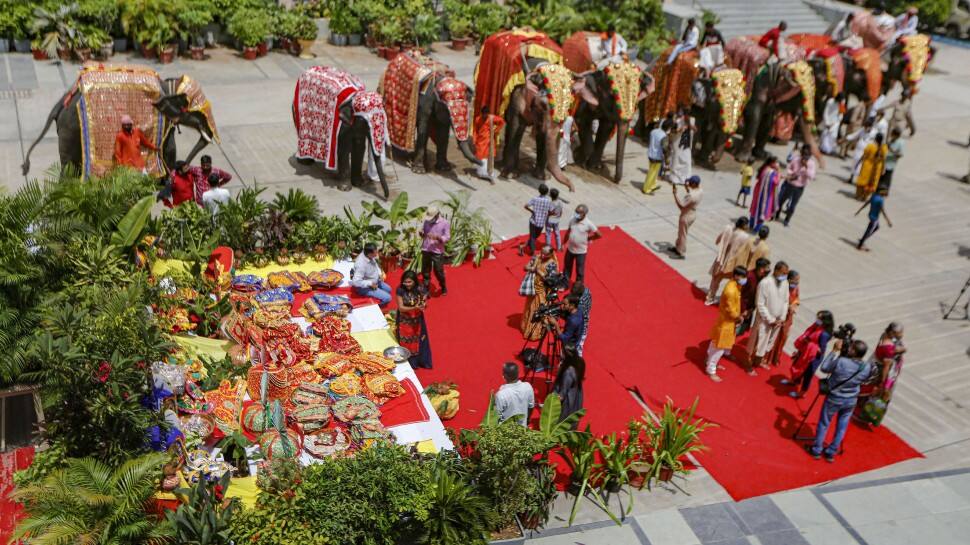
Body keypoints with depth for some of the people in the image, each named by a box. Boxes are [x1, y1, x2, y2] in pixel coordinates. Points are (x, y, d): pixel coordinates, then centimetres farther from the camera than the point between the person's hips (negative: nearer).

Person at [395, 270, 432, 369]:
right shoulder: (400, 290, -19)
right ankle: (408, 363, 27)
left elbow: (424, 304, -5)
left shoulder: (420, 289, -14)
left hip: (417, 320, 1)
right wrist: (414, 308, -33)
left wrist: (423, 304, -30)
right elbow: (401, 308, -19)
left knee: (418, 341, 14)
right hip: (404, 321, -1)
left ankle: (421, 361, 32)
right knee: (406, 343, 10)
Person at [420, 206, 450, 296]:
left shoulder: (445, 223, -7)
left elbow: (447, 238, -10)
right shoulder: (426, 221, 5)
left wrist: (437, 237, -28)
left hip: (438, 252, -4)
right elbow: (422, 233, 14)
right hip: (426, 250, 4)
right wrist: (421, 233, -10)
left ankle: (443, 288, 30)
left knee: (438, 272, 5)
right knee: (425, 272, 9)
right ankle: (426, 291, 20)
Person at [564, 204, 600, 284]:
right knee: (567, 267, 20)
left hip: (581, 251, -5)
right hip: (570, 249, 5)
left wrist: (588, 238, -4)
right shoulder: (572, 220, -6)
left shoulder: (588, 224, -20)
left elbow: (599, 235, -11)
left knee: (580, 271, 10)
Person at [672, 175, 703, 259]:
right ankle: (678, 247, 44)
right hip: (693, 214, 9)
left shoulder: (691, 195, -34)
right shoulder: (700, 191, -5)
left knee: (682, 234, 9)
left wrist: (675, 193, -28)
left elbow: (681, 205, -31)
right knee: (681, 232, 26)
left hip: (686, 216, -9)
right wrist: (687, 189, 5)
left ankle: (681, 253, 24)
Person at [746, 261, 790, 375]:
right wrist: (770, 320, -19)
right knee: (758, 343, 5)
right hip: (765, 320, -6)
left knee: (769, 342, 21)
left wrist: (782, 318, -3)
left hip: (778, 320, 7)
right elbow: (760, 304, -21)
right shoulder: (765, 283, -24)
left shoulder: (785, 283, -4)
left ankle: (759, 361, 40)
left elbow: (785, 301, 6)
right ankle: (750, 366, 20)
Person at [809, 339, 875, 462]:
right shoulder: (867, 368, -14)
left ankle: (816, 450, 26)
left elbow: (824, 368, -11)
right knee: (841, 427, 18)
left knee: (824, 424, 15)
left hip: (834, 398, -3)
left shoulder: (841, 361, -28)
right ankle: (831, 453, 29)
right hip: (851, 401, 3)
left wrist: (835, 351, -9)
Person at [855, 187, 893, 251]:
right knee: (868, 232, 7)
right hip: (874, 217, -9)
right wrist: (888, 221, -18)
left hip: (870, 215, 9)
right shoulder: (881, 200, -26)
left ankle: (862, 240, 33)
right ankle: (860, 245, 20)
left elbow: (866, 203, 8)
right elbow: (883, 212, -24)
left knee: (877, 227, 28)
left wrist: (859, 210, 18)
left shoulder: (874, 196, -2)